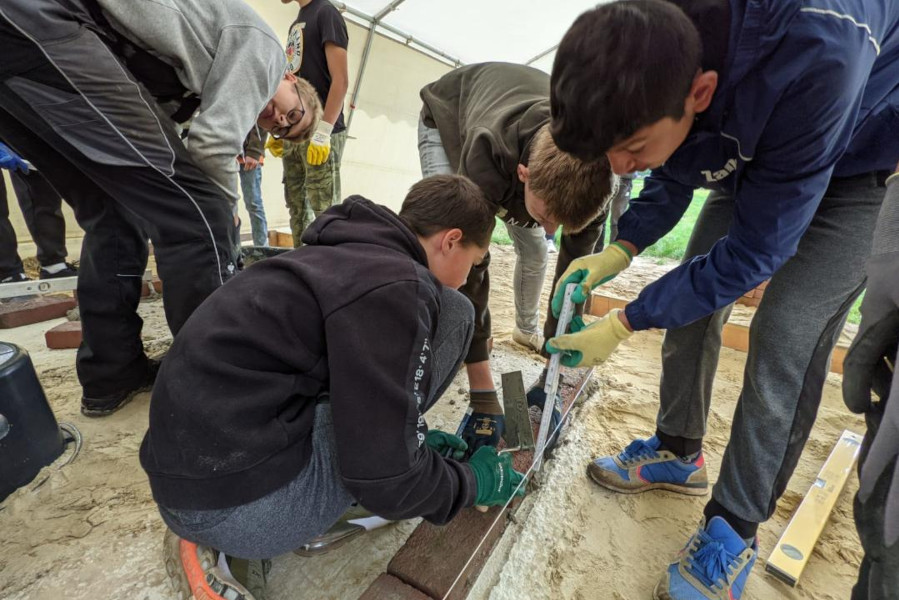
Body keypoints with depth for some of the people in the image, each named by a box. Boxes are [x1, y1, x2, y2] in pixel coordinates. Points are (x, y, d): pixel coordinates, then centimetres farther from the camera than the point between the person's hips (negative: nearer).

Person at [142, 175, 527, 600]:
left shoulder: (347, 254, 12)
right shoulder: (393, 286, -17)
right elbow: (386, 482, -16)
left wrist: (410, 434, 24)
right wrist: (469, 484, 3)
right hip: (236, 502, -9)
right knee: (449, 314, -8)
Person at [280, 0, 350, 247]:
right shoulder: (296, 24, 23)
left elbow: (340, 80, -12)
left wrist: (323, 131, -20)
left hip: (319, 133, -8)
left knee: (324, 210, -11)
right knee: (297, 208, 8)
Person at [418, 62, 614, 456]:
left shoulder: (590, 168, -35)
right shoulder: (484, 157, -48)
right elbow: (468, 272, -46)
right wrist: (483, 397, -42)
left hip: (520, 144, 3)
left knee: (534, 248, 2)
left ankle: (527, 329, 29)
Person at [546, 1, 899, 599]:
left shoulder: (812, 54, -41)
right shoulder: (653, 72, -22)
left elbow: (756, 249, -34)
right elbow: (670, 182, -3)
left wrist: (625, 323, -31)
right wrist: (619, 250, -19)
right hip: (754, 157, 6)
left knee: (786, 340, -16)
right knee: (692, 300, -2)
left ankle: (735, 531, 1)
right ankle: (678, 453, 17)